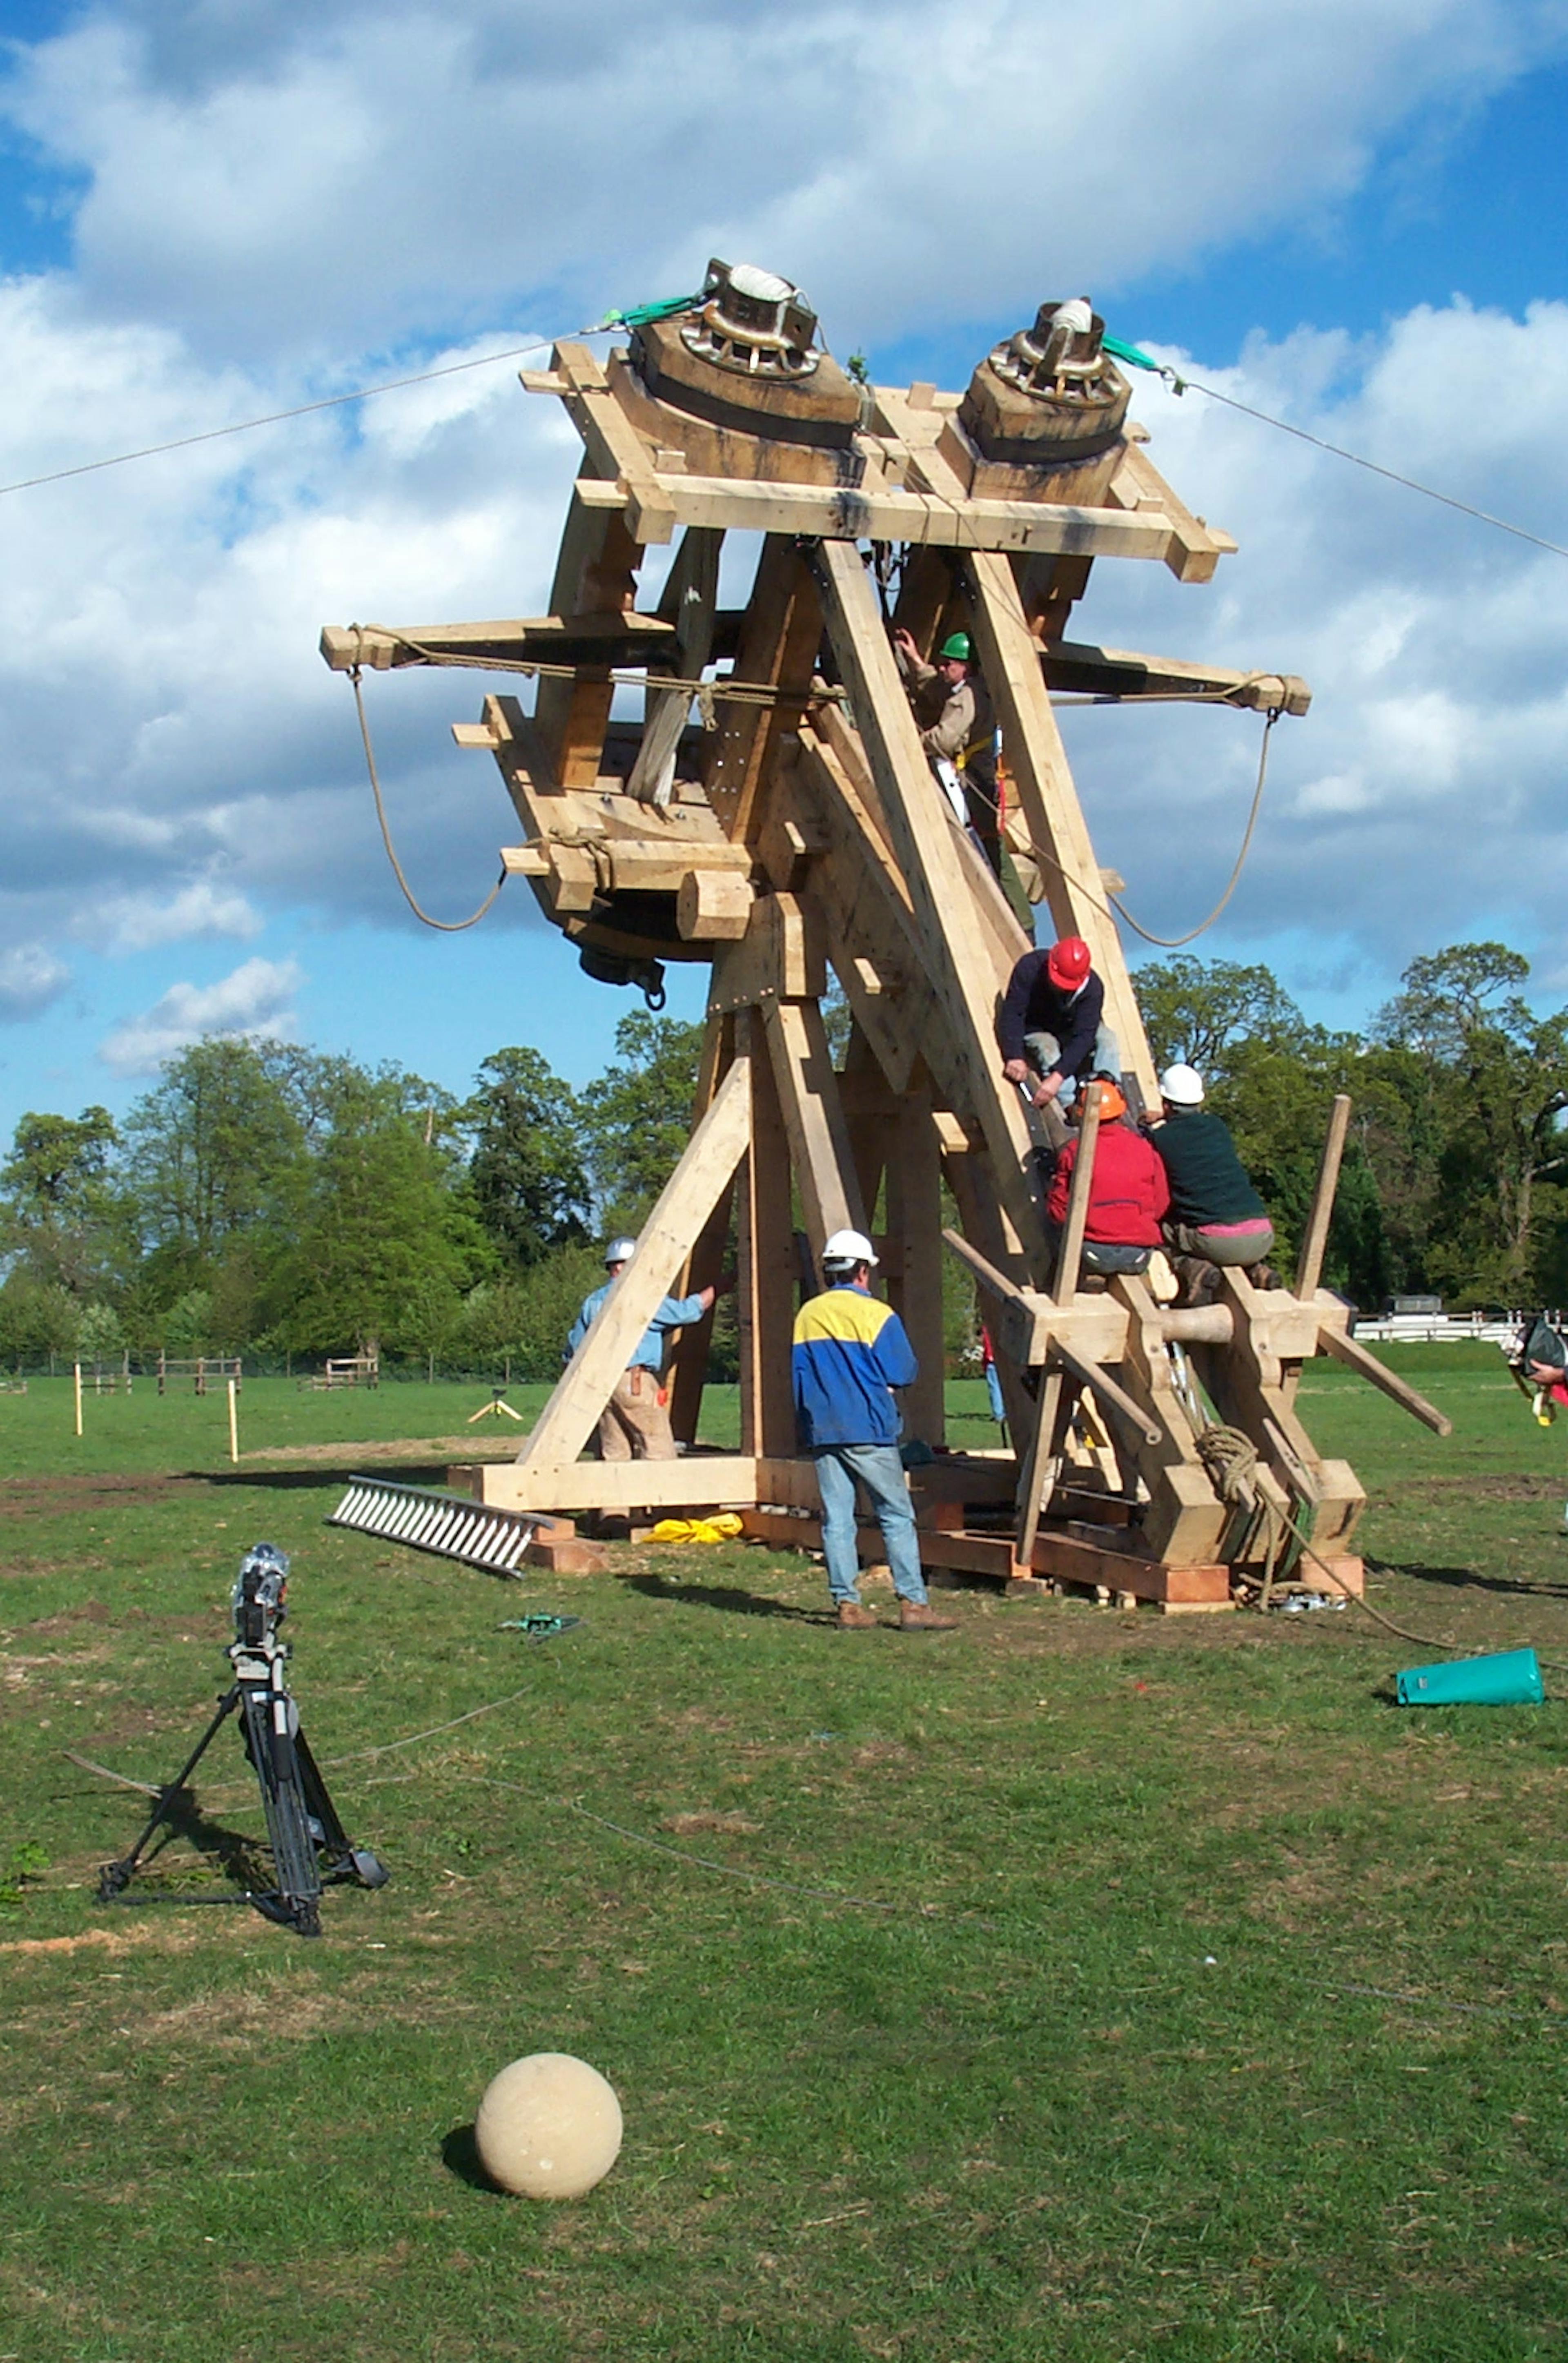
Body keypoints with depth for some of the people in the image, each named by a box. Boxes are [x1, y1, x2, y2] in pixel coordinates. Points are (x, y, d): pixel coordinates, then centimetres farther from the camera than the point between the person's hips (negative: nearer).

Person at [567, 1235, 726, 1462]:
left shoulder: (592, 1302, 15)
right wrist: (716, 1289, 8)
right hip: (637, 1382, -7)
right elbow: (687, 1312, -5)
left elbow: (574, 1348, 16)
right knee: (659, 1454, -6)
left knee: (613, 1454, 7)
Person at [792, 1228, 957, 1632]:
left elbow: (799, 1375, 13)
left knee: (836, 1519, 6)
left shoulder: (806, 1315, 9)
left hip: (822, 1432, 5)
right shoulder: (876, 1314, -6)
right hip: (868, 1431, -5)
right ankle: (913, 1603, -3)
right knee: (897, 1517, 0)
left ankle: (847, 1604, 4)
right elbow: (905, 1373, -6)